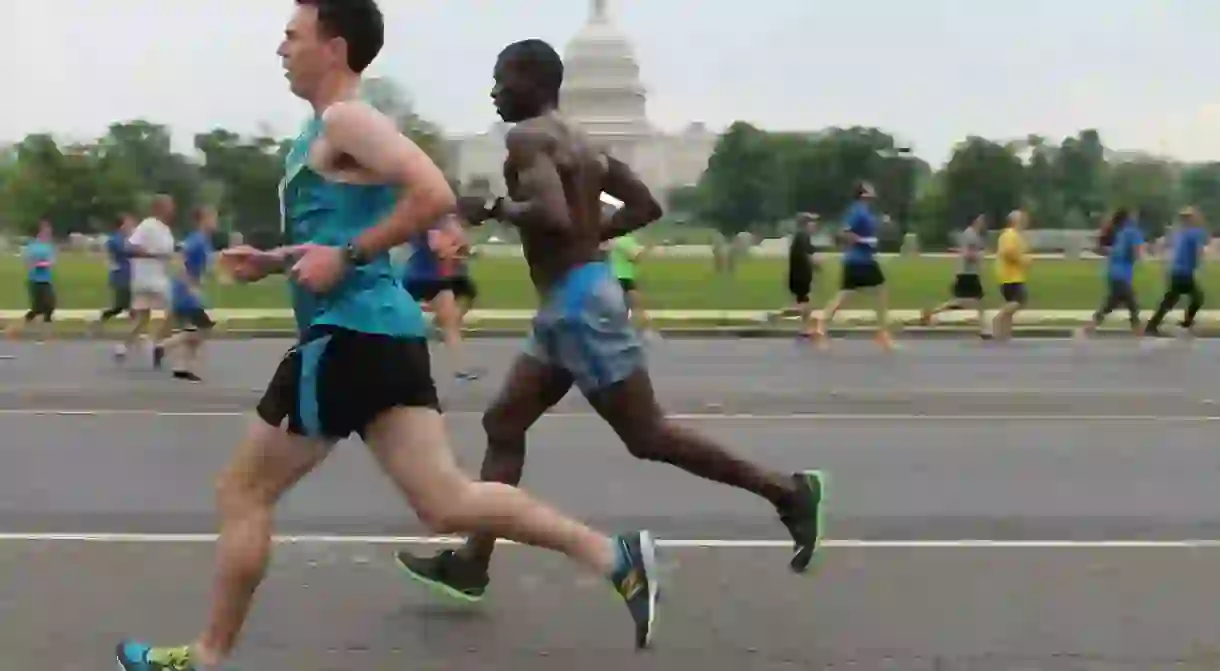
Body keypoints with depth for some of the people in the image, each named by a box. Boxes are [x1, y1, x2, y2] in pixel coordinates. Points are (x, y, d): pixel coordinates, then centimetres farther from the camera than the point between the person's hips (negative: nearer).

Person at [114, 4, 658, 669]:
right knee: (447, 502, 5)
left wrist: (345, 257, -19)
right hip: (377, 331, 10)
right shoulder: (329, 130, 21)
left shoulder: (347, 121, -10)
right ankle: (615, 555, 0)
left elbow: (434, 194, -24)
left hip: (351, 335, -10)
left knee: (242, 492, 3)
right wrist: (273, 261, 16)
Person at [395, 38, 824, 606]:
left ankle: (786, 491, 1)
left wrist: (493, 208, -12)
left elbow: (553, 215, -28)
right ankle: (470, 565, 13)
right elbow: (645, 206, 19)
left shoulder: (527, 137, -11)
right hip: (569, 304, 10)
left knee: (646, 436, -4)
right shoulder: (577, 143, 17)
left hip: (578, 302, -10)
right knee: (503, 424, 11)